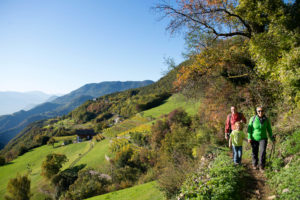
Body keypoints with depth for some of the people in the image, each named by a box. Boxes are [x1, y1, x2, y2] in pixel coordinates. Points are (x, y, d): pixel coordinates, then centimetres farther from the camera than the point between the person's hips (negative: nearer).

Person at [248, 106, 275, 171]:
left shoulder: (266, 119, -5)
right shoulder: (253, 118, -11)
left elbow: (269, 129, 7)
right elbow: (249, 128, -5)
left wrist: (272, 138, 12)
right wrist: (249, 137, -11)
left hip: (263, 138, 0)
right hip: (254, 139, 0)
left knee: (262, 151, -16)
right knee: (255, 152, 10)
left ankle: (261, 166, -3)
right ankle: (255, 165, 32)